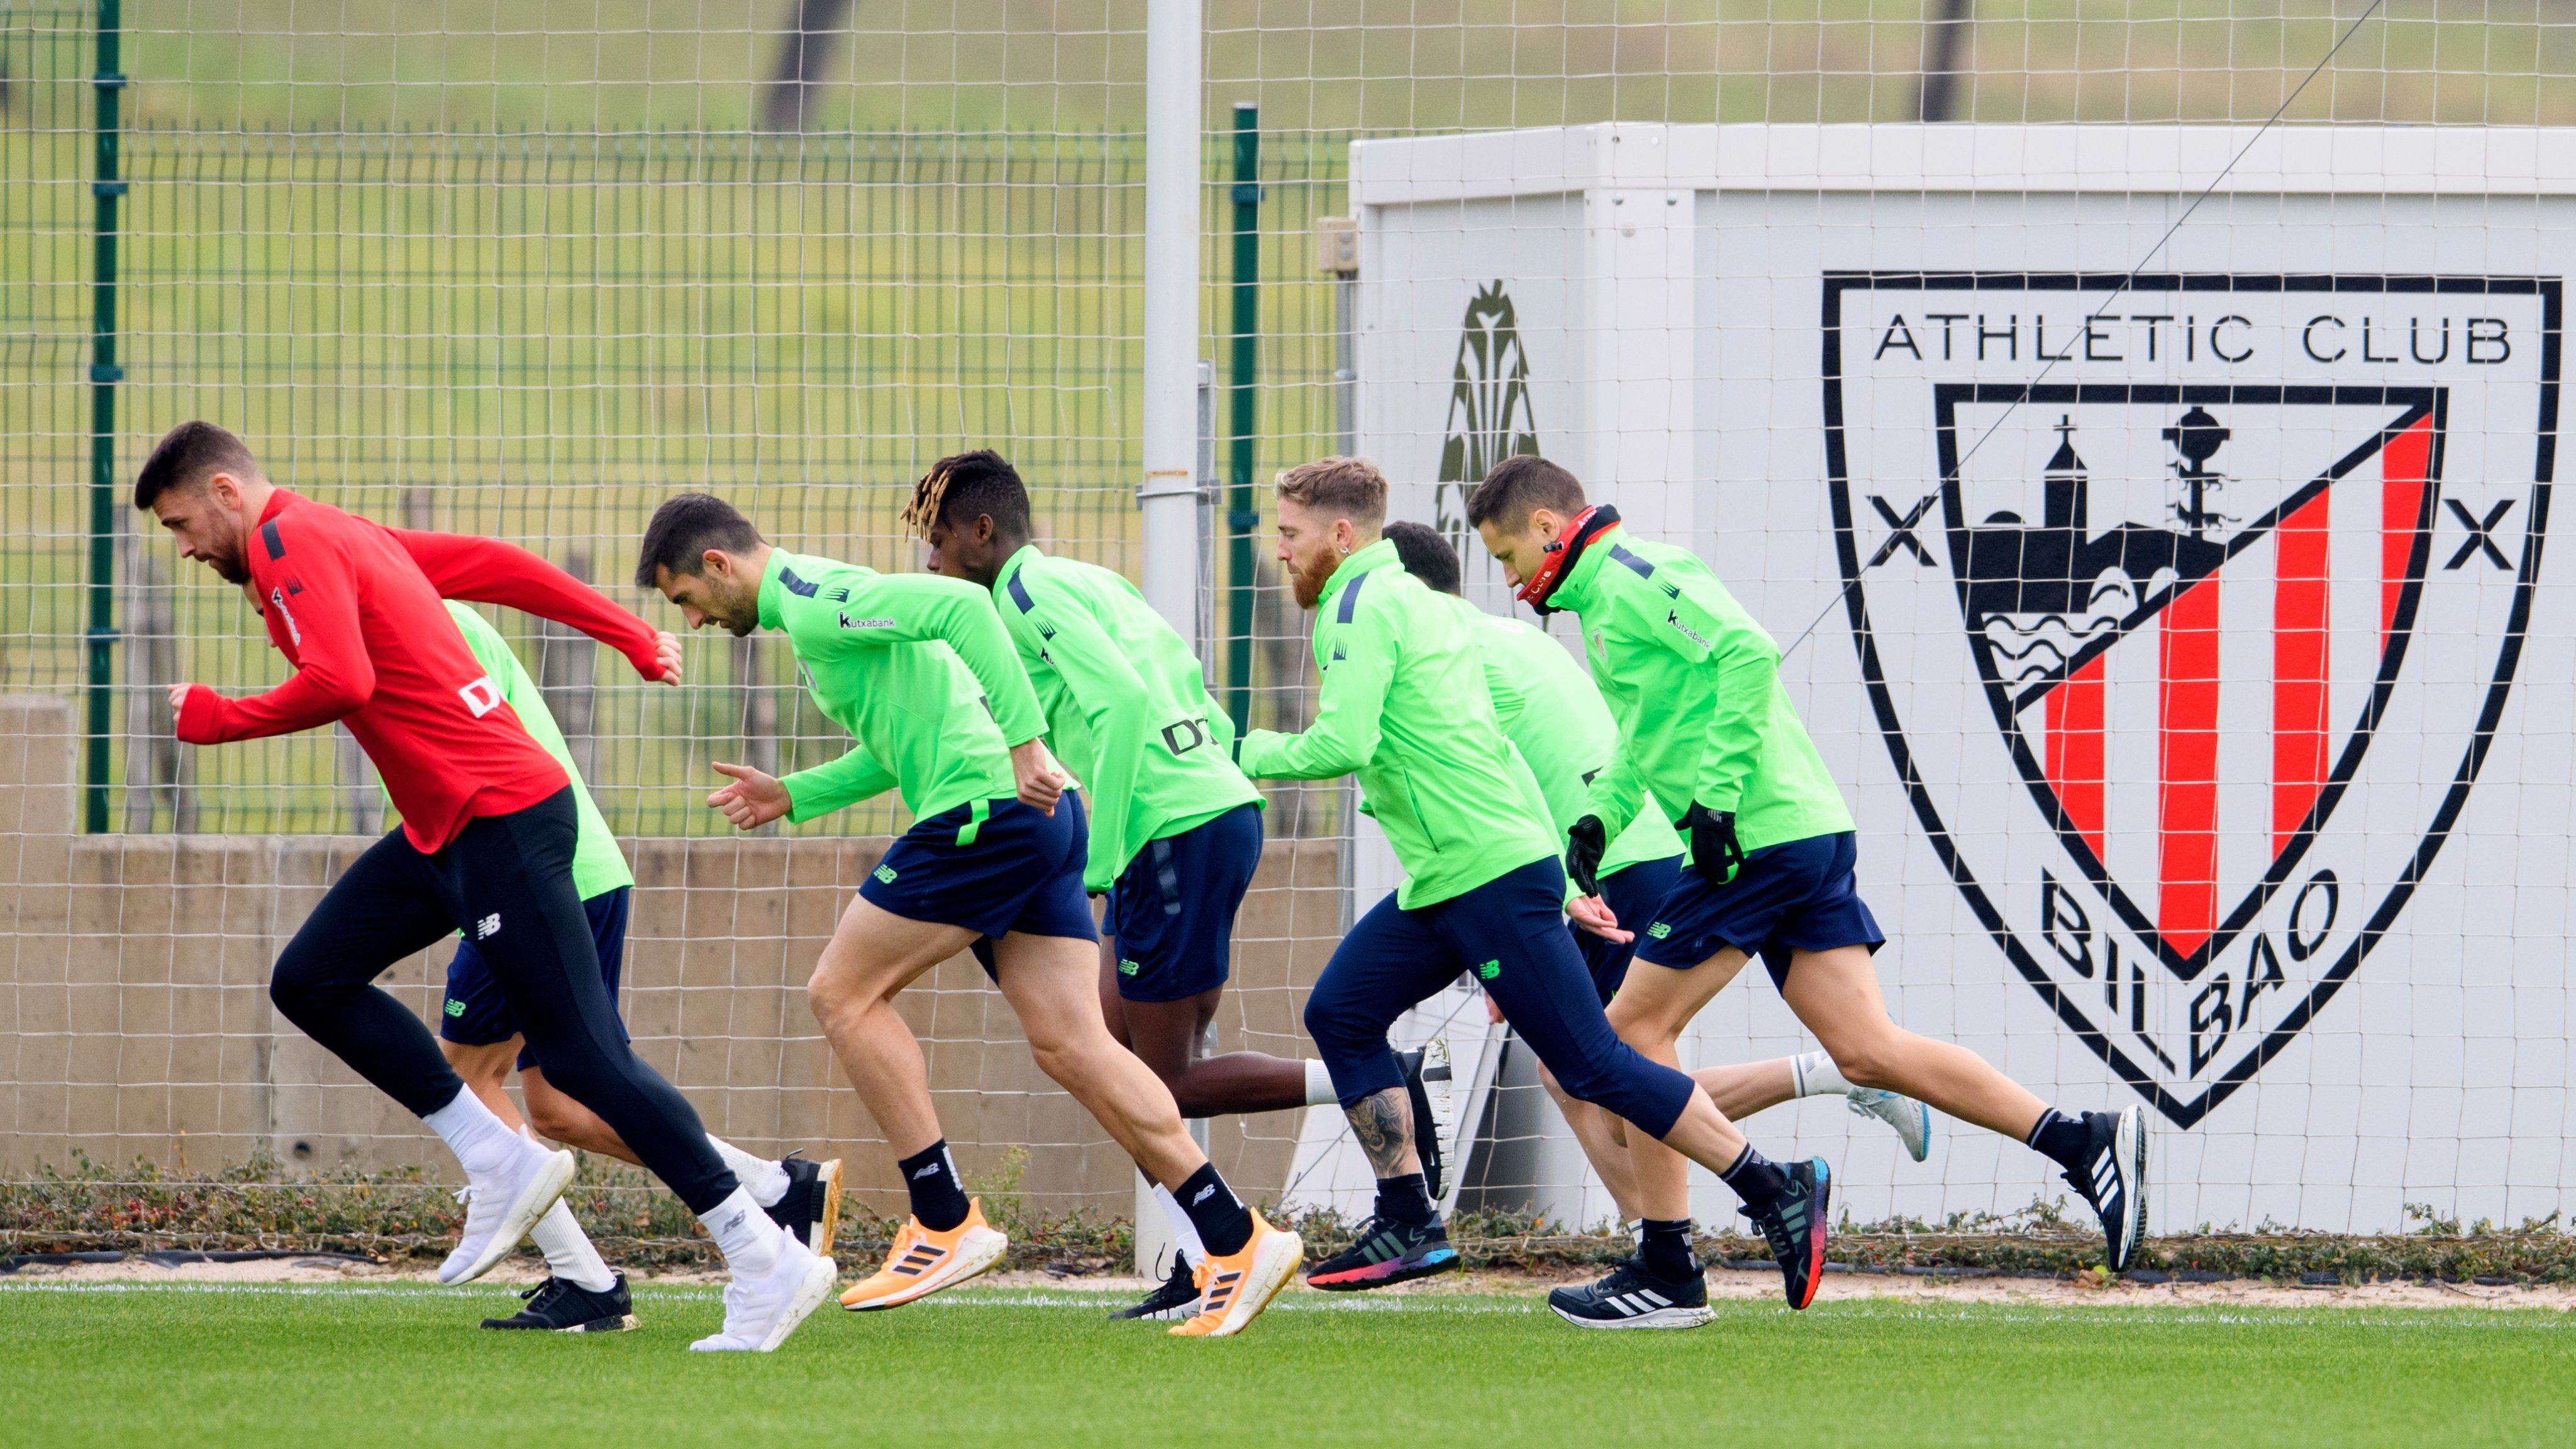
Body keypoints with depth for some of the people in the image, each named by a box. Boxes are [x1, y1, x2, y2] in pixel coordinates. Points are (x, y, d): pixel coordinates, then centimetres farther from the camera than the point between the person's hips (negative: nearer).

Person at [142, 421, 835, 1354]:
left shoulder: (289, 543, -11)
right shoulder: (340, 537, 19)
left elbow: (342, 681, -26)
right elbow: (498, 567, 24)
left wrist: (214, 719, -13)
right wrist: (634, 640, 29)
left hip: (500, 822, -11)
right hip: (447, 827, 11)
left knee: (583, 1059, -11)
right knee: (311, 980, 9)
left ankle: (768, 1263, -10)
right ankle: (502, 1165, 8)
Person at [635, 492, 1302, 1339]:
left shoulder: (810, 602, -9)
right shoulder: (824, 603, 24)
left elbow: (962, 607, -23)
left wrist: (1021, 741, -27)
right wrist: (791, 798, 25)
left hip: (987, 807, -10)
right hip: (1038, 819, 10)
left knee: (843, 992, -1)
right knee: (1069, 1044, 3)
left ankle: (945, 1222, -1)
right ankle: (1236, 1238, -3)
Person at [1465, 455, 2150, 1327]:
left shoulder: (1630, 577, -8)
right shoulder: (1609, 595, 25)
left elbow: (1747, 651, -23)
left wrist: (1717, 793, -24)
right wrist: (1600, 815, 19)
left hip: (1759, 836, -10)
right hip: (1809, 832, 10)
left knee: (1636, 1029, -1)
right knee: (1867, 1049, 2)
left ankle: (1665, 1273, 1)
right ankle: (2086, 1141, -6)